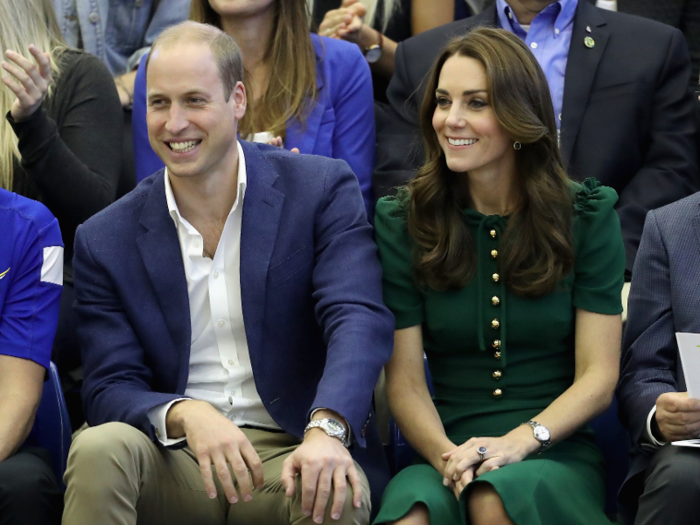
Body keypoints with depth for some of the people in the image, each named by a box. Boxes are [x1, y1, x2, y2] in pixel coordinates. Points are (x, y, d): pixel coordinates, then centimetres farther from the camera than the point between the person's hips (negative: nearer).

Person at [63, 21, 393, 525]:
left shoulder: (323, 190, 1)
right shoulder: (105, 241, 5)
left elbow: (360, 319, -13)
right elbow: (111, 388, 1)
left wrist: (326, 429, -33)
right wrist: (185, 416, -24)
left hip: (291, 454, -2)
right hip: (174, 462, 2)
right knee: (99, 449, -30)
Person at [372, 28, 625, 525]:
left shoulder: (588, 216, 5)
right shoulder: (402, 222, 6)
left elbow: (598, 377, 1)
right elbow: (404, 378, 2)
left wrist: (518, 442, -16)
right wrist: (447, 457, -17)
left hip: (554, 453, 0)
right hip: (441, 455, 0)